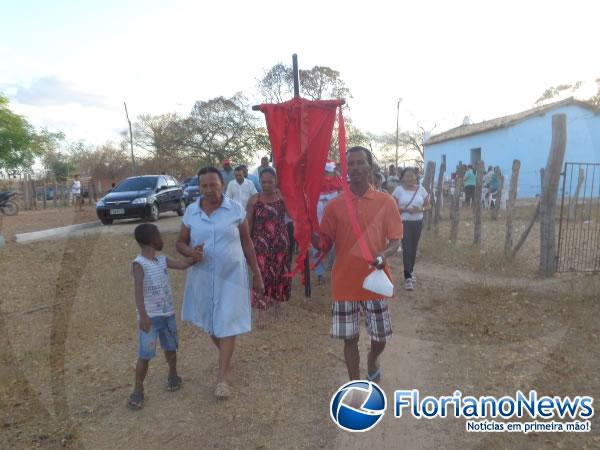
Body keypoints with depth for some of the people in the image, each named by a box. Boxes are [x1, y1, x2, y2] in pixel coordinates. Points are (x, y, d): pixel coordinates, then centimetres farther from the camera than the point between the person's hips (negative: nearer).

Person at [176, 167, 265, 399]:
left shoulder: (236, 209, -5)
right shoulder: (191, 212, -1)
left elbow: (247, 243, 2)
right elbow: (180, 243, 7)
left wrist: (257, 274, 2)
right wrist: (191, 252, -17)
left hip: (232, 276, -2)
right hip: (203, 277, 3)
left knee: (228, 324, -2)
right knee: (210, 322, 16)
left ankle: (222, 378, 7)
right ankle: (226, 356, 43)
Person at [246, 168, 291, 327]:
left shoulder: (283, 197, -3)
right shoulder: (254, 200, -5)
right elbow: (249, 223, 0)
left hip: (280, 242, 2)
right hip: (261, 243, -2)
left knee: (280, 273, 14)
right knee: (262, 275, -3)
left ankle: (277, 298, 43)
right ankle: (261, 313, 3)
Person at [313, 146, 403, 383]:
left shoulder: (386, 202, -2)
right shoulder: (334, 205, 0)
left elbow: (395, 240, -1)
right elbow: (324, 244, 2)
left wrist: (385, 254, -22)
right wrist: (309, 231, -19)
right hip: (344, 283, 0)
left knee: (380, 337, 10)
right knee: (350, 338, 10)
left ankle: (372, 360, 46)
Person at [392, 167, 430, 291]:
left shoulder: (421, 189, 4)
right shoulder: (399, 190, -4)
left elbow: (428, 206, 8)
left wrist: (420, 209, -13)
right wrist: (405, 209, -22)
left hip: (418, 222, 4)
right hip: (404, 222, -4)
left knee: (414, 248, 13)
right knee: (407, 248, -9)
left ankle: (410, 271, 31)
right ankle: (407, 277, -7)